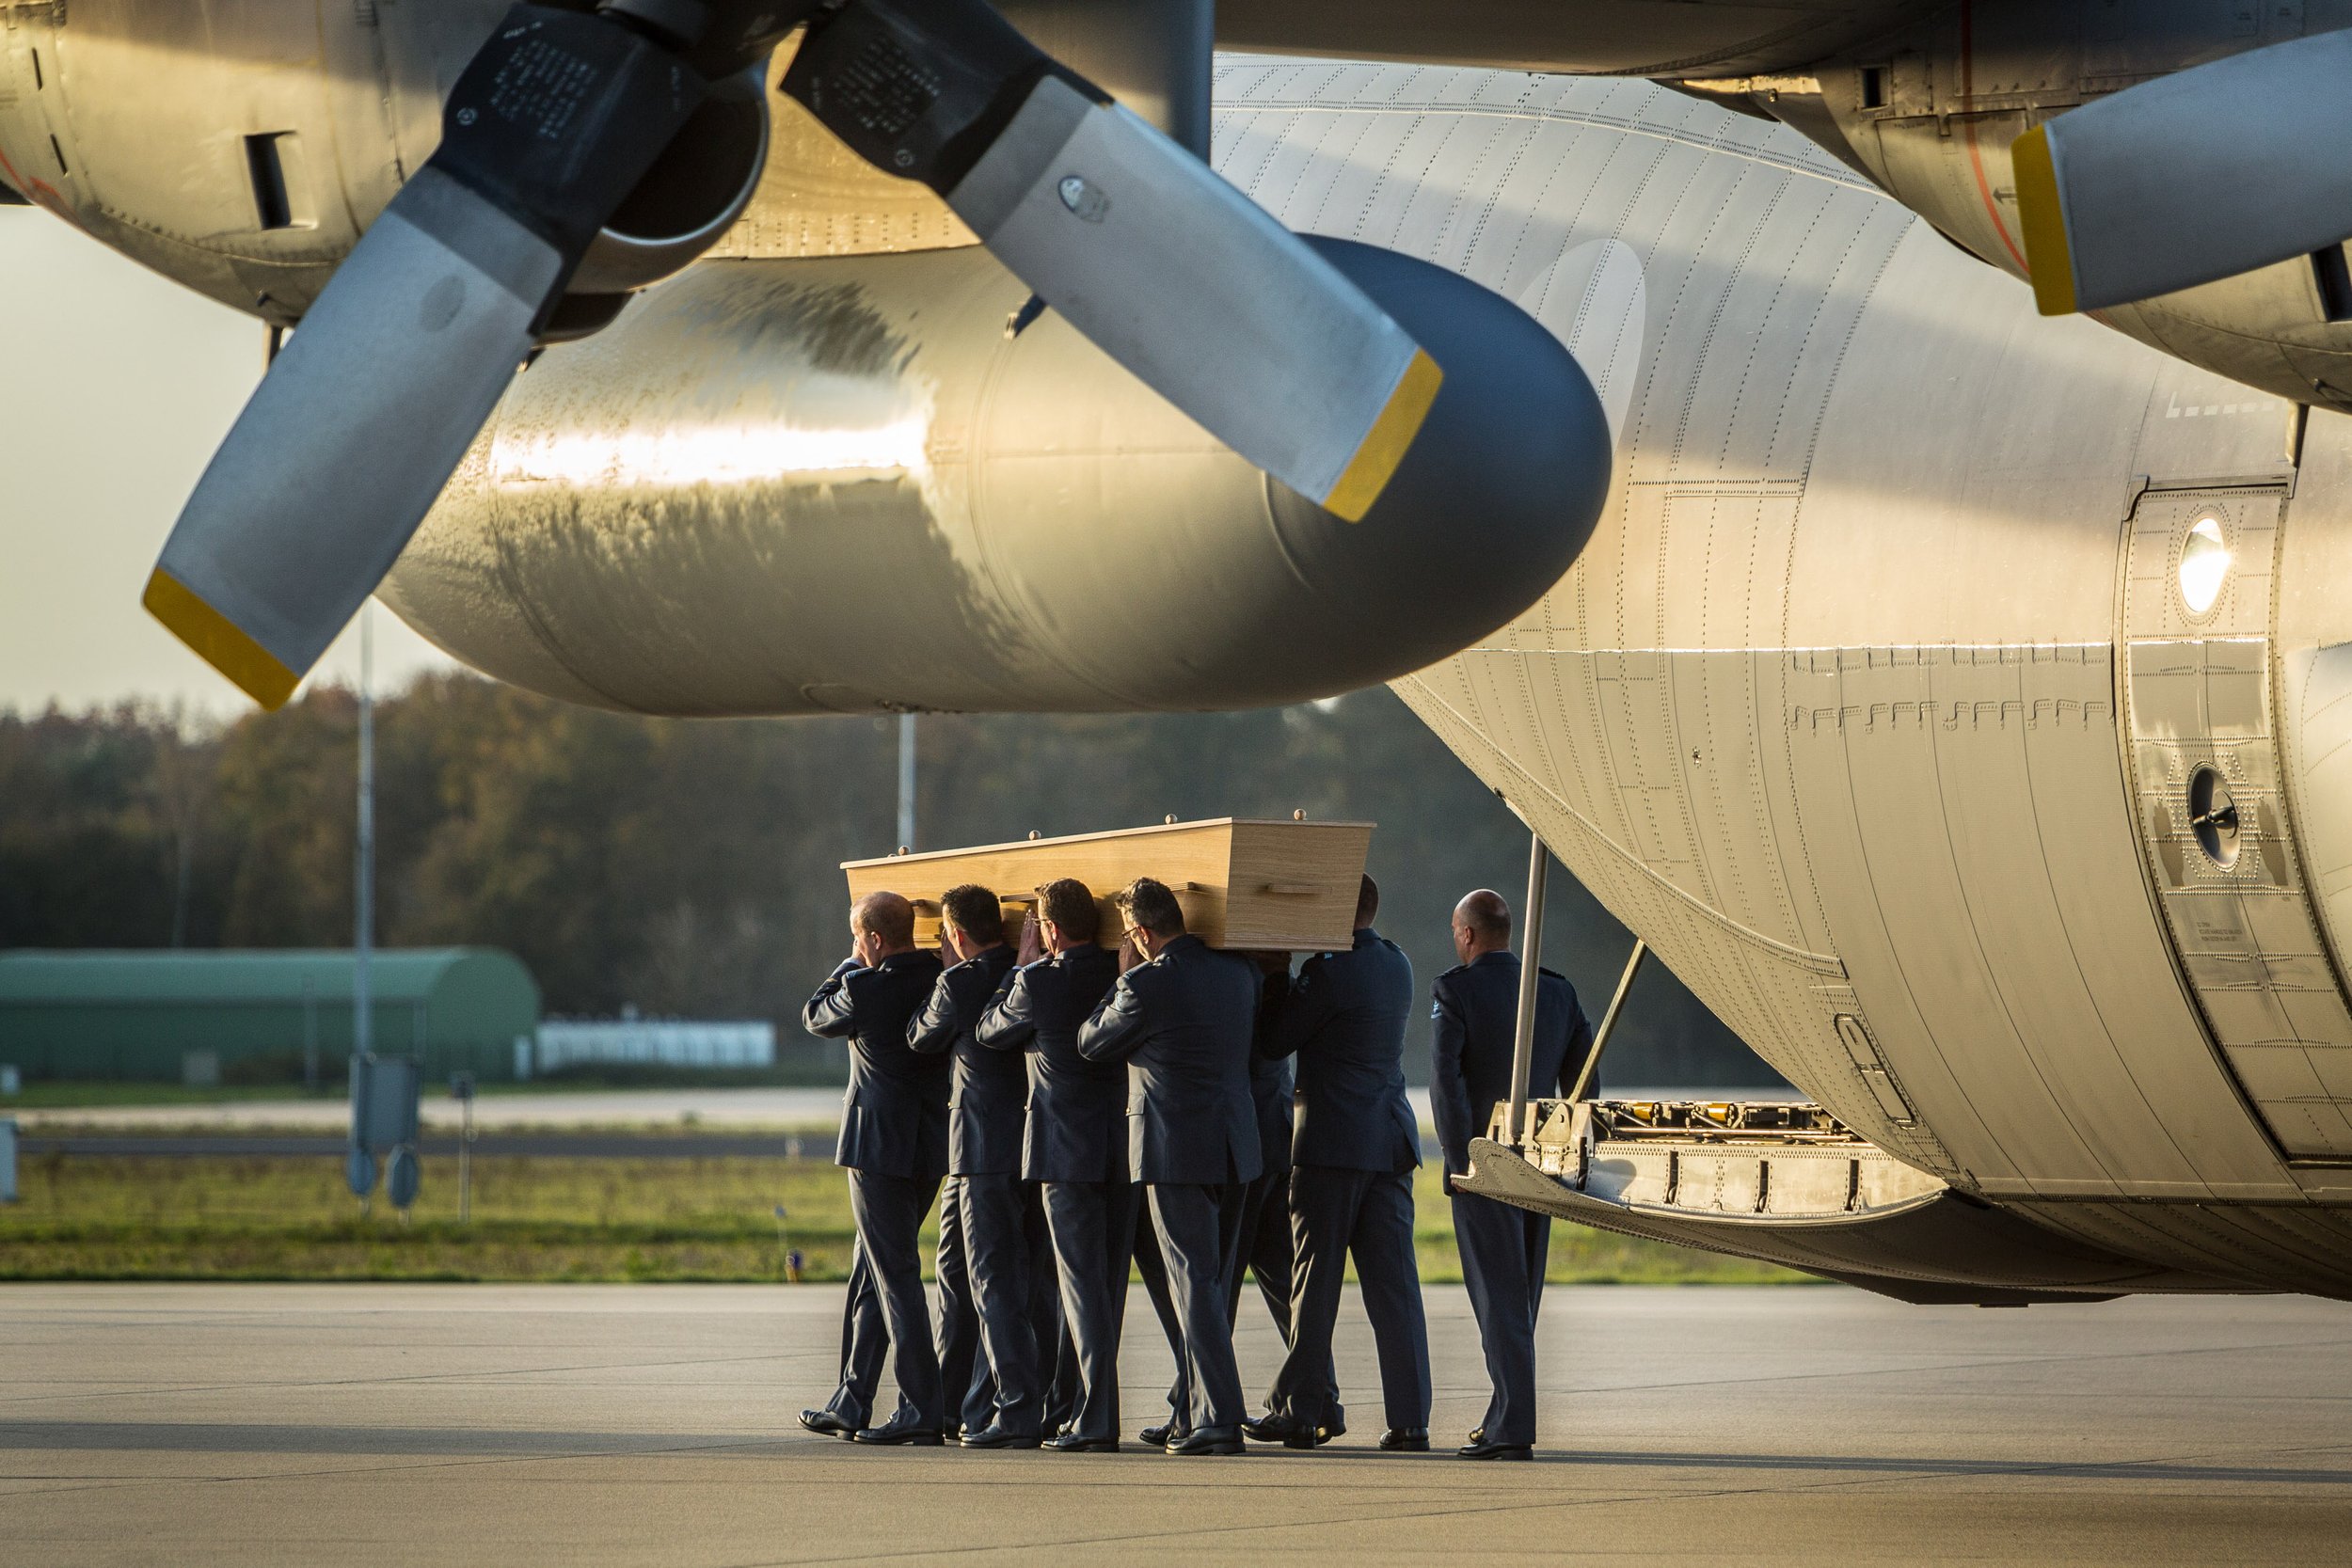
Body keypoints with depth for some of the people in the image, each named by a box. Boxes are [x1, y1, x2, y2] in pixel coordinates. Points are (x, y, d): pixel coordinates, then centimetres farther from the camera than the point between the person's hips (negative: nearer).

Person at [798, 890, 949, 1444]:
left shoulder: (864, 988, -14)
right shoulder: (943, 982, 3)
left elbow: (815, 1018, 4)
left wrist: (850, 966, 13)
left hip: (880, 1148, -7)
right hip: (932, 1146, 7)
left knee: (895, 1274, -6)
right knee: (873, 1271, 16)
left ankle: (922, 1410, -10)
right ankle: (852, 1405, 21)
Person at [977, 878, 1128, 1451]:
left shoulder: (1038, 982, -13)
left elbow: (989, 1031, 3)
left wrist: (1023, 963, 10)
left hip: (1067, 1149, -5)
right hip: (1125, 1146, 5)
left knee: (1083, 1284, -4)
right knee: (1107, 1281, 12)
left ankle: (1097, 1422, -9)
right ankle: (1081, 1407, 20)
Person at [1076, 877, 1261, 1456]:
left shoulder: (1146, 984, -14)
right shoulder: (1239, 971, 5)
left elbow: (1091, 1044, -1)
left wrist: (1122, 979, 8)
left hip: (1176, 1148, -7)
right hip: (1235, 1147, 7)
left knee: (1194, 1283, -6)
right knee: (1210, 1282, 15)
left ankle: (1219, 1419, -12)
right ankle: (1201, 1414, 19)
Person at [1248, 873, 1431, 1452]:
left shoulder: (1329, 971, -13)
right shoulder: (1398, 966, 11)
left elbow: (1273, 1042, -8)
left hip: (1331, 1143, -6)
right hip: (1392, 1143, 6)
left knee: (1315, 1281, 2)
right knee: (1395, 1284, 3)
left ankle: (1299, 1411, 7)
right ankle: (1409, 1419, -1)